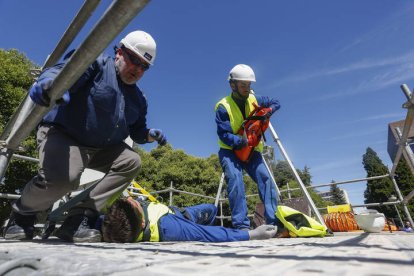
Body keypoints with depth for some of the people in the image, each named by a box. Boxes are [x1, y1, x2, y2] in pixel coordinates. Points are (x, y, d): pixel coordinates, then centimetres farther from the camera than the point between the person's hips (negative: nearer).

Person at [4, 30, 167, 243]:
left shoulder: (138, 98, 10)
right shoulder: (96, 63, -7)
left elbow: (137, 132, 14)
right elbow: (61, 72, -24)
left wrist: (150, 135, -8)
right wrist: (48, 82, -47)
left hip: (100, 149, 7)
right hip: (61, 135, -6)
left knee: (131, 161, -15)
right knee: (63, 177, -31)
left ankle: (79, 217, -11)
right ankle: (23, 213, 6)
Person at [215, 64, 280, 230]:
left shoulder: (254, 100, 3)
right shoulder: (223, 106, -14)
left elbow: (275, 103, 18)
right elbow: (224, 135, -21)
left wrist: (268, 111, -5)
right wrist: (242, 141, -37)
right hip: (230, 151, -4)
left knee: (265, 178, -14)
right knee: (235, 180, -27)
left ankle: (274, 221, -9)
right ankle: (241, 225, -23)